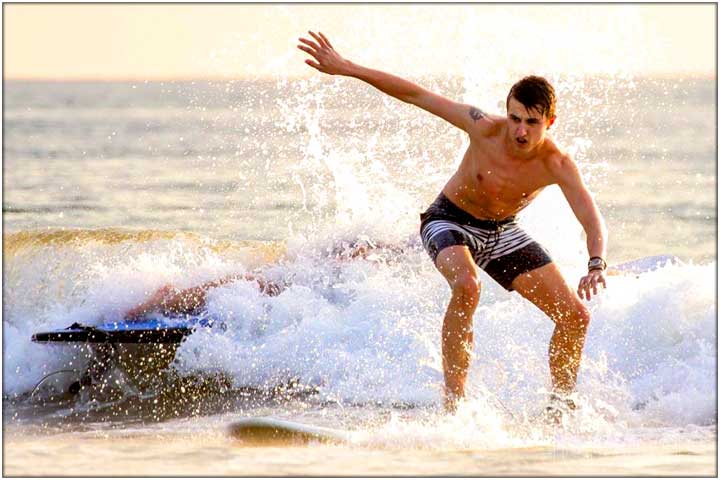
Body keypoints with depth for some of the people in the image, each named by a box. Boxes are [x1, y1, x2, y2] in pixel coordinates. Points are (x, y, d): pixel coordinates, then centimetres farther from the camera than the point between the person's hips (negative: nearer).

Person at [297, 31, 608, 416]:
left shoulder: (556, 165, -26)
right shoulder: (486, 129, -29)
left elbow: (593, 221, -35)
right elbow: (416, 95, -23)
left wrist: (596, 265, -57)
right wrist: (345, 69, -23)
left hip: (502, 232, 3)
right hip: (450, 221, -3)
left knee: (576, 314, -5)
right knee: (466, 286, -37)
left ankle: (562, 400, 17)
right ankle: (453, 401, -30)